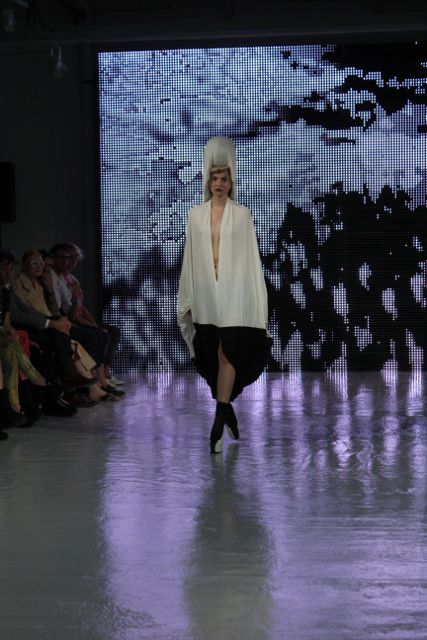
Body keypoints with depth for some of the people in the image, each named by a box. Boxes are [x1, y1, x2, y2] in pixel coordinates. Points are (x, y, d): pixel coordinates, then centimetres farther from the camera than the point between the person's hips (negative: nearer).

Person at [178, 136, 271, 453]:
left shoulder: (242, 214, 2)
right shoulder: (196, 214, 8)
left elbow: (251, 257, 2)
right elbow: (191, 258, 10)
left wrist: (257, 300, -2)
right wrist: (187, 300, 7)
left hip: (233, 294, -3)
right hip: (205, 295, 3)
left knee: (227, 356, -11)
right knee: (212, 359, 9)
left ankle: (219, 423, -13)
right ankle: (229, 412, 25)